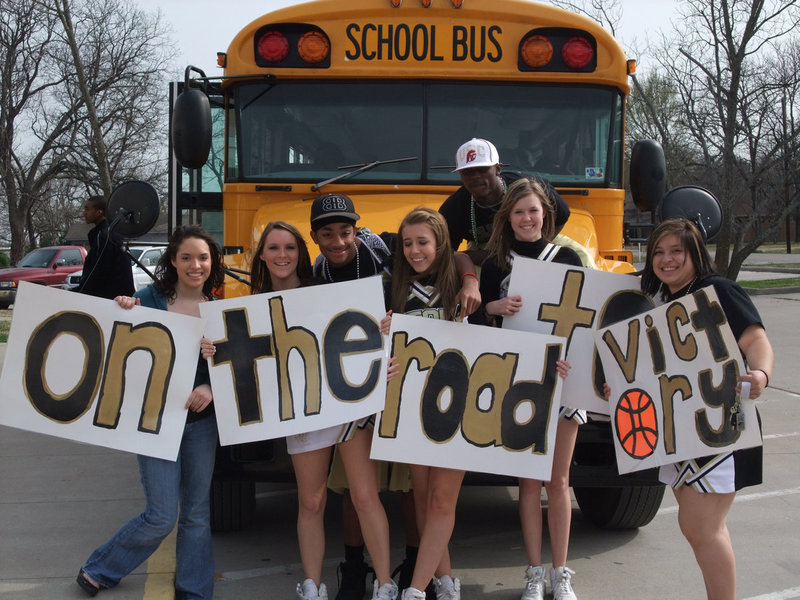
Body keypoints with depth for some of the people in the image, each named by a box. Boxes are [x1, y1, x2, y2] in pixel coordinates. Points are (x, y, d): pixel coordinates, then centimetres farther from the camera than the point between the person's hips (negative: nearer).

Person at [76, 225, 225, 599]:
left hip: (201, 421, 4)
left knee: (197, 513, 11)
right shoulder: (149, 299, -7)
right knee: (161, 516, -3)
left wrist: (211, 389, -16)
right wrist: (123, 313, -21)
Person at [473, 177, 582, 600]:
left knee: (558, 479, 6)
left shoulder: (567, 258, 3)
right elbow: (479, 322, 4)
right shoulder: (495, 264, 4)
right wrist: (493, 307, -18)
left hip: (562, 376, 0)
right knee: (529, 479, 5)